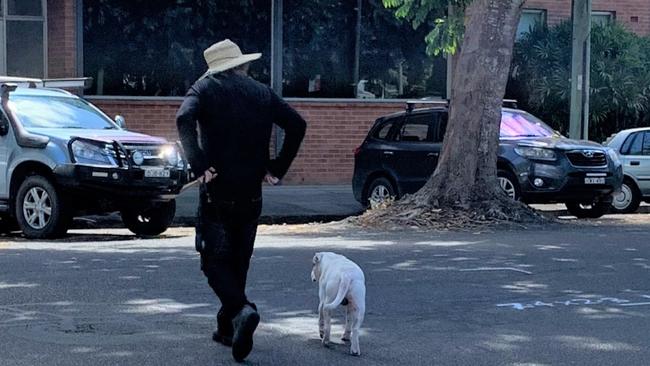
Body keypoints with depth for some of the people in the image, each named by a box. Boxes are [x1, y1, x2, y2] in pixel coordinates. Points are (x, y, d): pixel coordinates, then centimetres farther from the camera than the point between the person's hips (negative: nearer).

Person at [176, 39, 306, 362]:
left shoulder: (206, 87, -2)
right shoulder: (262, 93, 9)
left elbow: (184, 119, -21)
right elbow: (297, 124, 2)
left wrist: (199, 166, -20)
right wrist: (277, 168, 5)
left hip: (217, 192, -4)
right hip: (251, 191, 4)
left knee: (214, 261, 0)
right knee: (238, 260, 16)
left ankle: (242, 311, -23)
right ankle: (228, 328, 22)